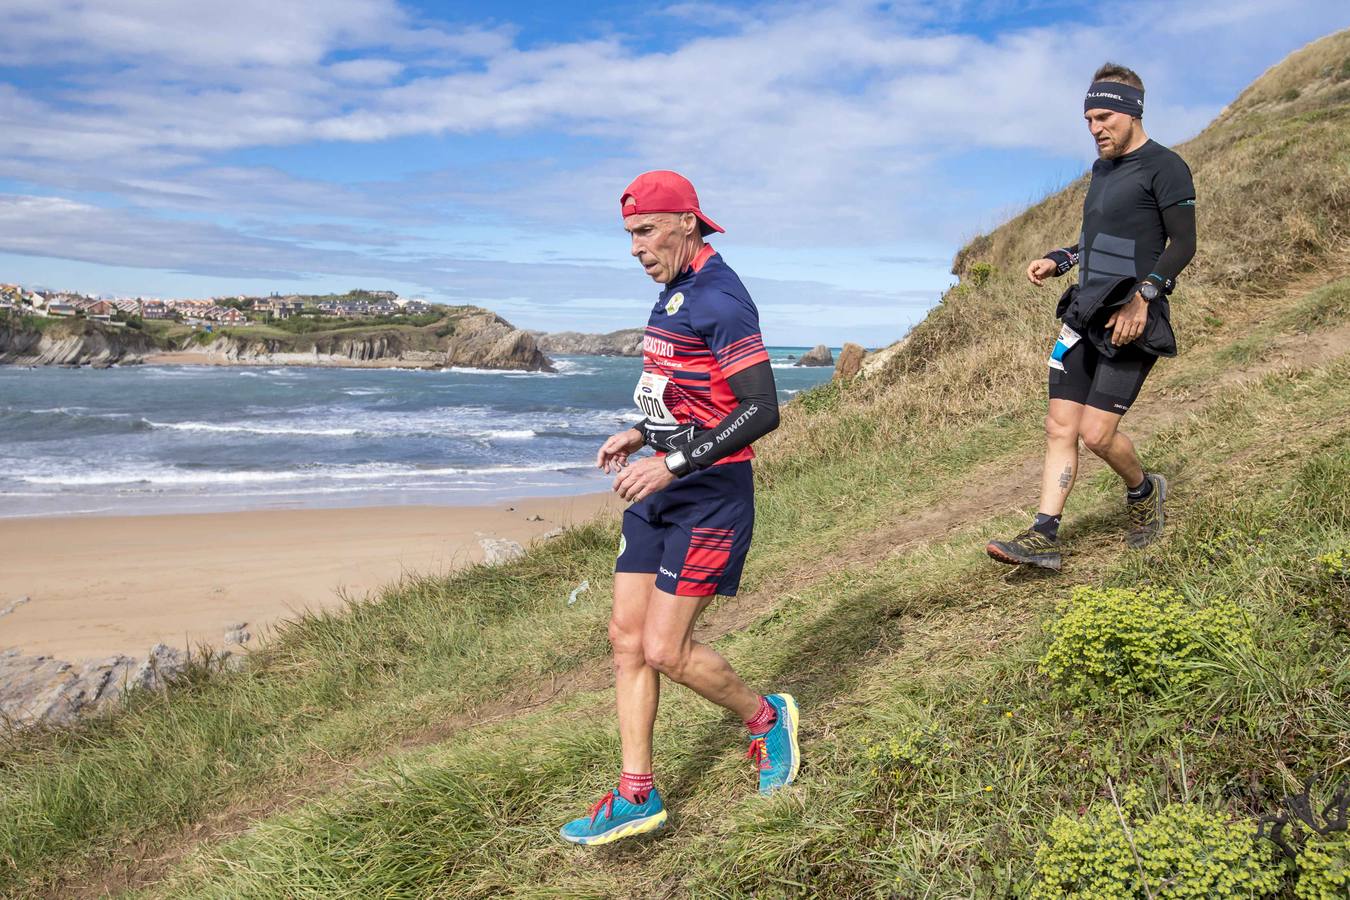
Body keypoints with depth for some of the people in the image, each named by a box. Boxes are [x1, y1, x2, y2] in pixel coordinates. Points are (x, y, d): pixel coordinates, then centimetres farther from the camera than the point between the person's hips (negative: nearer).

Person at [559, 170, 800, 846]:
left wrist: (671, 464, -25)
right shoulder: (676, 292, 14)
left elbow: (762, 410, -23)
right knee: (627, 637, 7)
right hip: (660, 489, 10)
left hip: (708, 493, -10)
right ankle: (636, 797, 16)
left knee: (665, 650, -7)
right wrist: (639, 436, 15)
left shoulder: (720, 301, -16)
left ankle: (766, 717, 21)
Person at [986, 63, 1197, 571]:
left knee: (1096, 431, -12)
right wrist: (1057, 260, 13)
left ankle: (1144, 492, 19)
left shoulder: (1164, 167, -5)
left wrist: (1141, 297, -21)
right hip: (1085, 313, 8)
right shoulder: (1102, 168, 19)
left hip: (1130, 319, -8)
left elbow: (1183, 244, -11)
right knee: (1060, 427, -1)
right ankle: (1044, 537, -2)